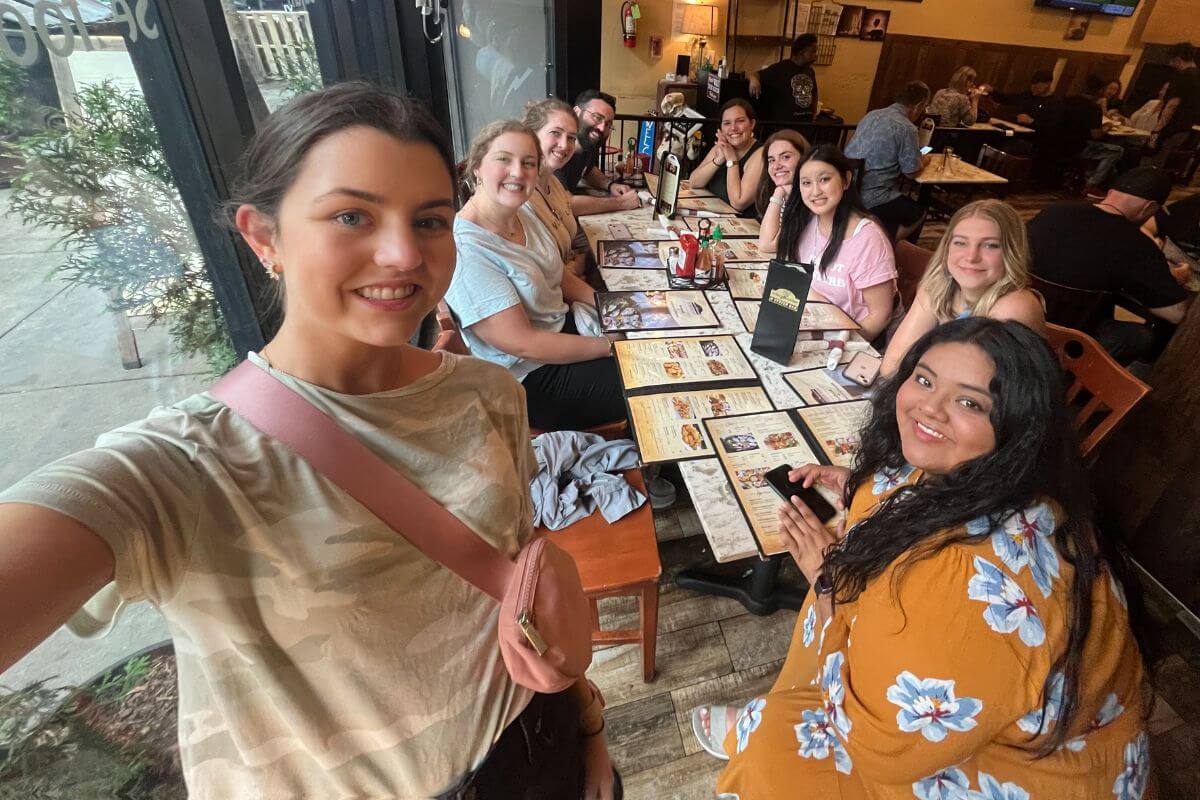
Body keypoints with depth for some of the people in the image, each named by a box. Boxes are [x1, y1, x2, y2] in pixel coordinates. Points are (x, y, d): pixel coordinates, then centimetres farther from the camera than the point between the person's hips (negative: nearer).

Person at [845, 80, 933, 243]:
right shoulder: (906, 128, -11)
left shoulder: (872, 115, 12)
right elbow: (911, 172, -4)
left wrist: (915, 154, 31)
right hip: (870, 201, -8)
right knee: (918, 214, 17)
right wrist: (923, 161, 18)